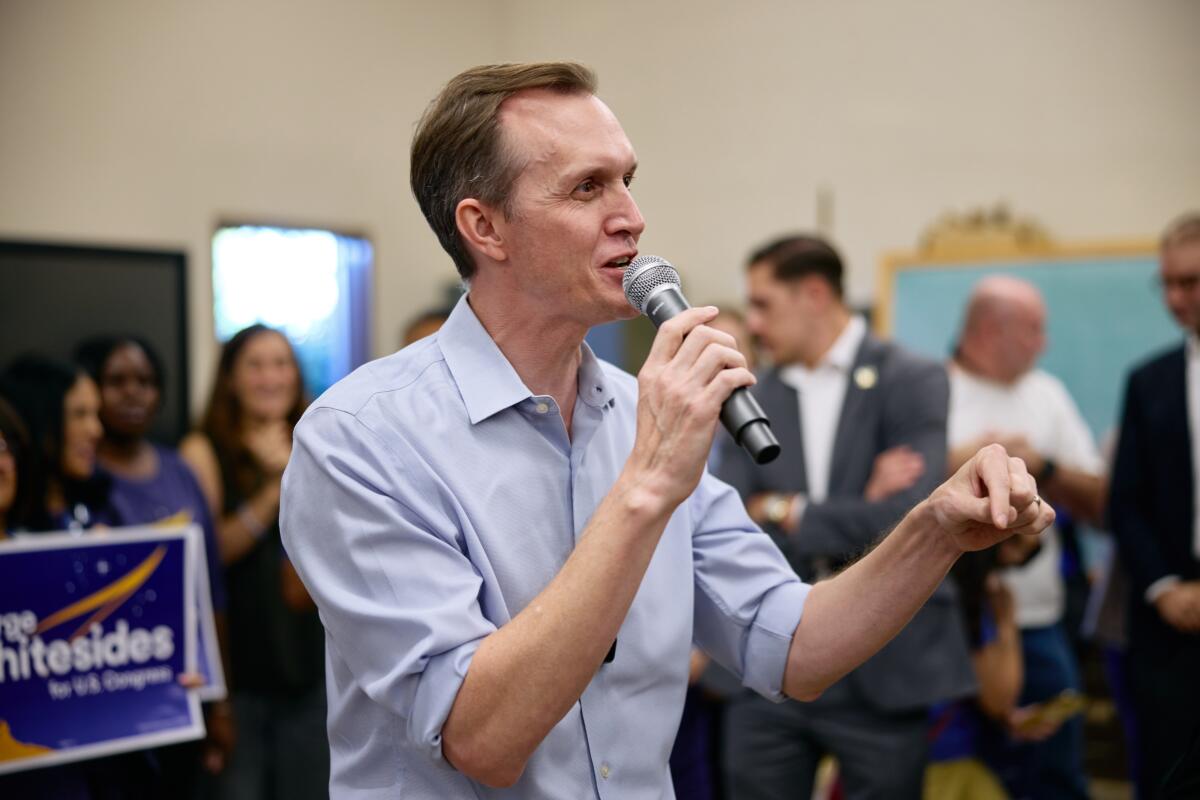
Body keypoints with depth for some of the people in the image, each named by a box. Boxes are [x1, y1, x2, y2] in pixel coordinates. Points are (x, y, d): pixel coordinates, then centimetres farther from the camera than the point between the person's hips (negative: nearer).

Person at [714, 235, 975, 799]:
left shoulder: (911, 382, -4)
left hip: (881, 673, -3)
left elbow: (906, 517, -17)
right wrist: (854, 511, -15)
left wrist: (783, 511, -7)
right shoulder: (755, 402, 8)